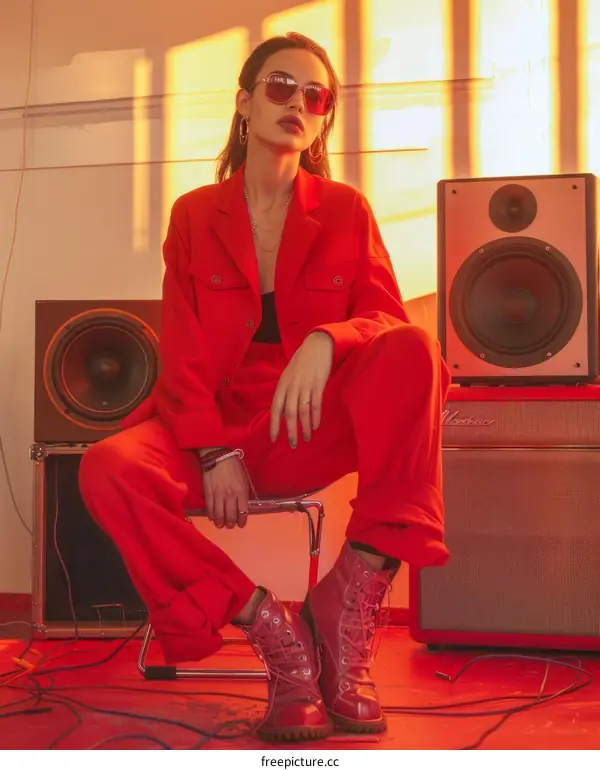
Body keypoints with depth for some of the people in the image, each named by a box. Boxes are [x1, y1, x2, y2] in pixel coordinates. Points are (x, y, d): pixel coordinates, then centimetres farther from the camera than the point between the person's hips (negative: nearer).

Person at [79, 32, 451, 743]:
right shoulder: (195, 215, 8)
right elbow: (182, 354, 2)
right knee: (108, 471, -29)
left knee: (413, 352, -30)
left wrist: (326, 342, -26)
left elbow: (390, 321, -2)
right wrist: (215, 452, -15)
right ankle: (271, 629, -21)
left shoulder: (346, 211, 7)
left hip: (317, 431, 0)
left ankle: (351, 604, -29)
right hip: (219, 425, 1)